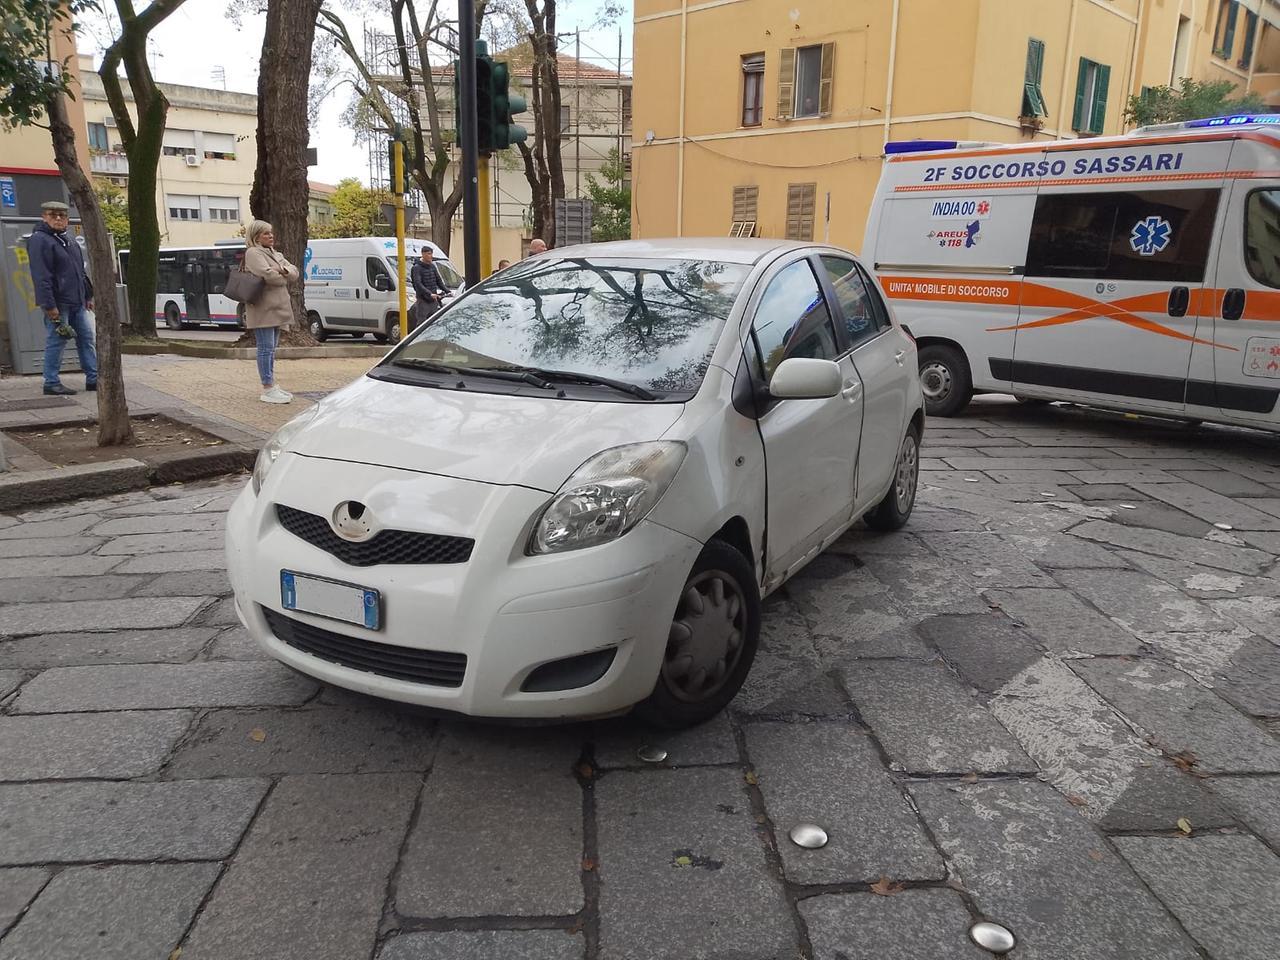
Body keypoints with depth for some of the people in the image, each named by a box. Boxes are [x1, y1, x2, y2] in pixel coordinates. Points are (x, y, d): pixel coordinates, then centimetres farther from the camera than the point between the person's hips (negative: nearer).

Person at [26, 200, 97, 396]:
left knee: (87, 339, 9)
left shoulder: (70, 241, 18)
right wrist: (49, 305, -22)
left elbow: (81, 271, 25)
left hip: (76, 302, 9)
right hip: (58, 303, -9)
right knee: (56, 342, -4)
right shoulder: (39, 240, -10)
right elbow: (41, 277, -17)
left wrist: (88, 295, 20)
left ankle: (93, 379, 14)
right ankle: (51, 383, 3)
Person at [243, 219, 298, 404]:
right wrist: (284, 277, -3)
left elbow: (295, 272, 12)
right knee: (266, 348, -9)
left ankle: (272, 385, 21)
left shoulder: (276, 255, 21)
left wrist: (283, 270, -10)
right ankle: (267, 390, -8)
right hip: (263, 308, -9)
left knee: (272, 348, 14)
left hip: (276, 308, 9)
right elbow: (267, 274, -21)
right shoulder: (253, 253, -7)